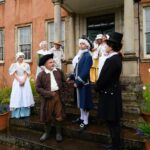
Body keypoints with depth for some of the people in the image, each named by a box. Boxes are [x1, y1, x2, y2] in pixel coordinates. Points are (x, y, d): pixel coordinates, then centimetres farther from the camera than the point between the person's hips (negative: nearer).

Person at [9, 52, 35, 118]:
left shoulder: (26, 65, 8)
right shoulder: (14, 65, 6)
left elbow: (26, 74, 1)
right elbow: (14, 74, -2)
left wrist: (23, 81, -15)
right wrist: (20, 81, -15)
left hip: (25, 81, 1)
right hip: (17, 81, -1)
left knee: (25, 95, -2)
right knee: (17, 95, -4)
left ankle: (25, 112, 4)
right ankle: (17, 114, 1)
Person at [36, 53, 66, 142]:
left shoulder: (58, 71, 4)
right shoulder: (41, 74, -8)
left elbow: (64, 81, 14)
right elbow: (38, 88, -9)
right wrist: (49, 93, -16)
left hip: (58, 96, 2)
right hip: (48, 97, -2)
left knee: (59, 115, 8)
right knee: (47, 116, 13)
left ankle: (58, 133, 26)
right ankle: (47, 133, 34)